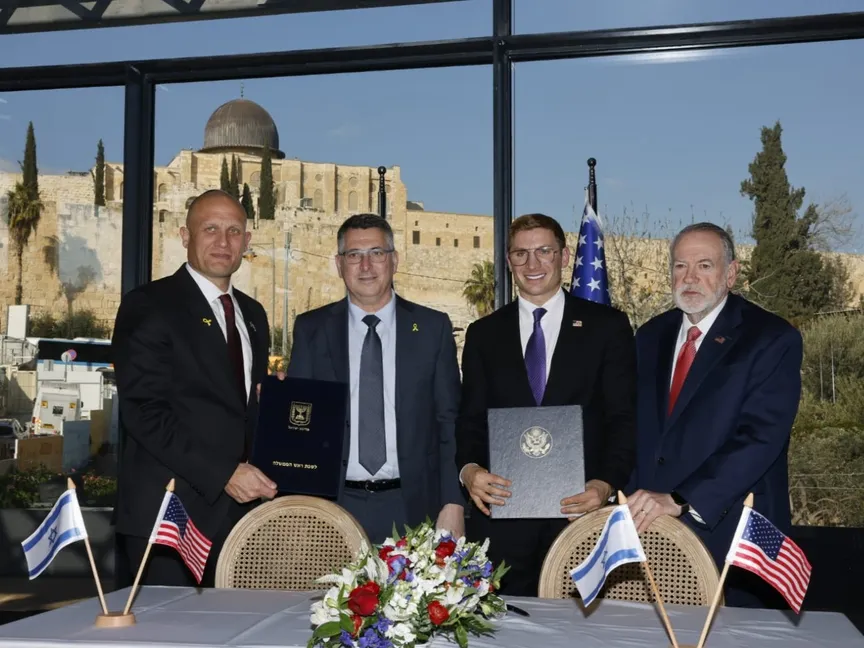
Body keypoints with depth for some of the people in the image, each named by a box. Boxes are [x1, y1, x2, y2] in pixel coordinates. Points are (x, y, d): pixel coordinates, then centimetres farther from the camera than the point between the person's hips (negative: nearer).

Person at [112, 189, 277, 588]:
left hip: (239, 507, 6)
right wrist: (223, 474, -17)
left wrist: (261, 477, 2)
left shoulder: (252, 314, 16)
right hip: (170, 512, -6)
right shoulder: (149, 305, -5)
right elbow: (143, 411, -14)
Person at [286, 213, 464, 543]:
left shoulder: (432, 327, 4)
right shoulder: (311, 329, 6)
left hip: (411, 506, 0)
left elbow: (450, 421, 4)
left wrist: (453, 504, -4)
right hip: (333, 506, 0)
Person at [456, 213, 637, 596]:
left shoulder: (608, 327, 6)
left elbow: (623, 418, 2)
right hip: (500, 513, 1)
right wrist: (469, 469, -11)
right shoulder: (483, 335, 13)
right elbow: (471, 419, 9)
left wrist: (607, 484, -13)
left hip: (581, 509, -1)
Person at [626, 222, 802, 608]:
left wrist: (680, 500, -24)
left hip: (728, 533, -5)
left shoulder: (772, 339, -7)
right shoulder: (651, 336, 12)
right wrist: (635, 502, -2)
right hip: (650, 530, 5)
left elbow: (760, 437, -18)